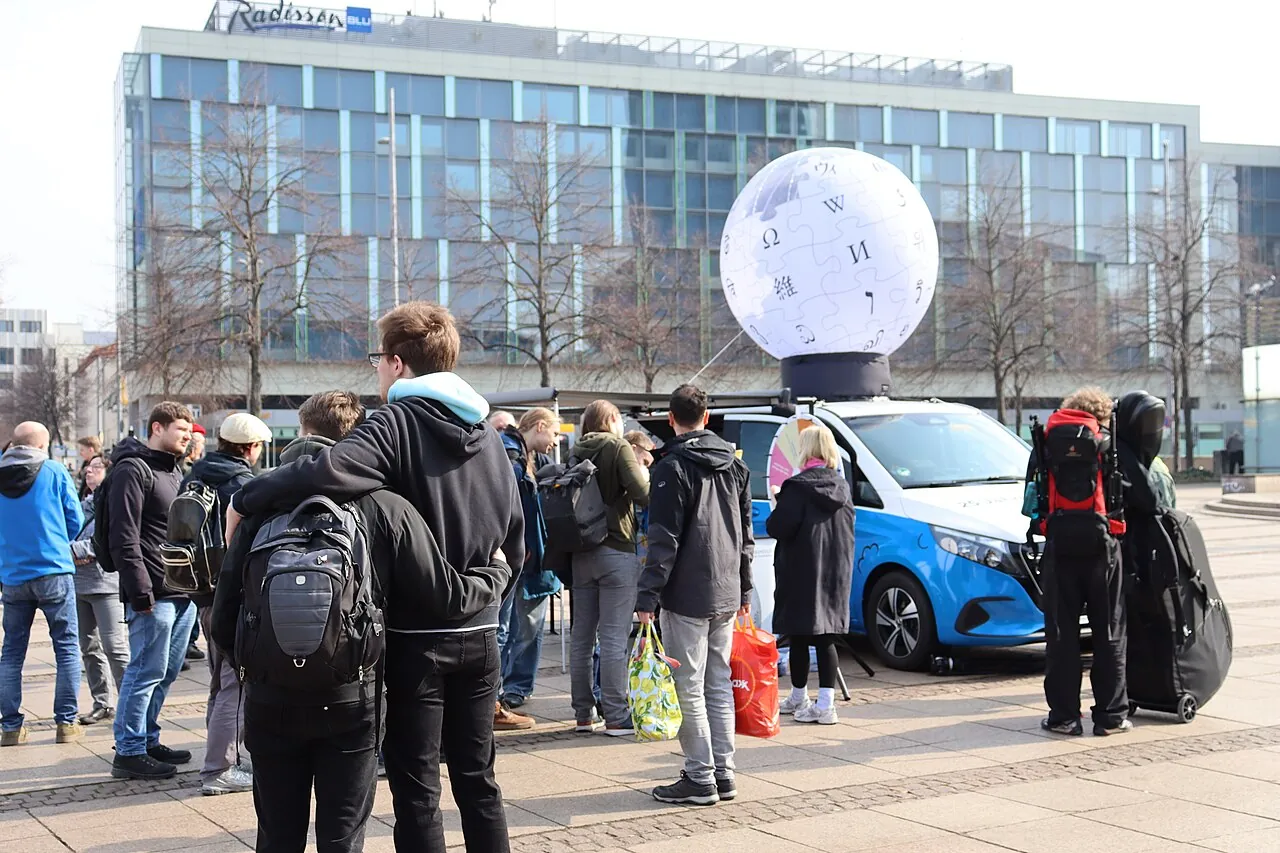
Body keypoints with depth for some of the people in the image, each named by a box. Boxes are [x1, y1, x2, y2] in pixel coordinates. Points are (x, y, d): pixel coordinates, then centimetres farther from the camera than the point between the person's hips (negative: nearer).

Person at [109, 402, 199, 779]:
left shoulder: (172, 471, 20)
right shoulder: (133, 470, -9)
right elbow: (124, 538, -16)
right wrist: (140, 592, -19)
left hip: (182, 593, 9)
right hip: (155, 595, -9)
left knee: (165, 672, 14)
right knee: (146, 672, -4)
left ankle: (148, 740, 24)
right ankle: (129, 752, 3)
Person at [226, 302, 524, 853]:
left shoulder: (397, 424, -12)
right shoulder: (489, 435, 8)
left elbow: (326, 474, -31)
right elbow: (514, 544, 10)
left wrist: (245, 500, -17)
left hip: (417, 639, -6)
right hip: (480, 635, 6)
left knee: (416, 790, 4)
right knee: (477, 780, 15)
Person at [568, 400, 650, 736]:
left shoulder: (577, 453, 10)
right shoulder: (618, 448, -6)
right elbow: (643, 493, -15)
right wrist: (644, 475, 4)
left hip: (581, 554, 6)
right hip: (617, 553, -6)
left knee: (581, 636, 10)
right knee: (614, 637, -5)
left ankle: (583, 714, 16)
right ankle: (616, 717, -4)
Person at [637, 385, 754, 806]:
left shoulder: (673, 467, -11)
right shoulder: (735, 465, 12)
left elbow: (664, 539, -16)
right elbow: (746, 533, 17)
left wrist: (648, 596, -15)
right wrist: (744, 588, 22)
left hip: (687, 597, -7)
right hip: (726, 596, 7)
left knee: (689, 689, -1)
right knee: (719, 685, 13)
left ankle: (701, 779, 1)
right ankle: (724, 775, 17)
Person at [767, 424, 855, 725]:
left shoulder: (798, 487, -14)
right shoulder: (842, 486, 7)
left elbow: (778, 527, -17)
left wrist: (778, 508, 1)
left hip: (802, 573, -6)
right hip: (835, 572, 6)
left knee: (799, 637, 6)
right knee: (826, 639, 6)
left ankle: (799, 698, 17)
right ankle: (826, 704, 4)